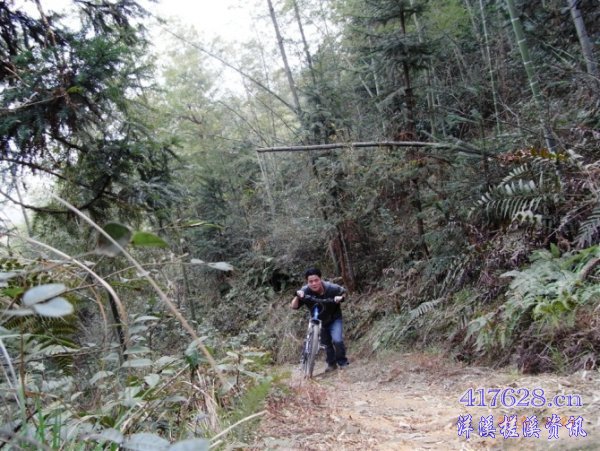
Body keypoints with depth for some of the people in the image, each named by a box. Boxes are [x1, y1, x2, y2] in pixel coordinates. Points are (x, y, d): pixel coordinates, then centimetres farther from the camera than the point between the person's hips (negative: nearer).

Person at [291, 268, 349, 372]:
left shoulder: (331, 288, -28)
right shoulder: (305, 291, -27)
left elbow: (344, 292, -8)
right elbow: (294, 307, -24)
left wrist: (341, 298, -30)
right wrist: (297, 296, -42)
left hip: (334, 319, -2)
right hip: (319, 321, 3)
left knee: (337, 340, -20)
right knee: (326, 344, 14)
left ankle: (342, 362, 6)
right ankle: (332, 364, 38)